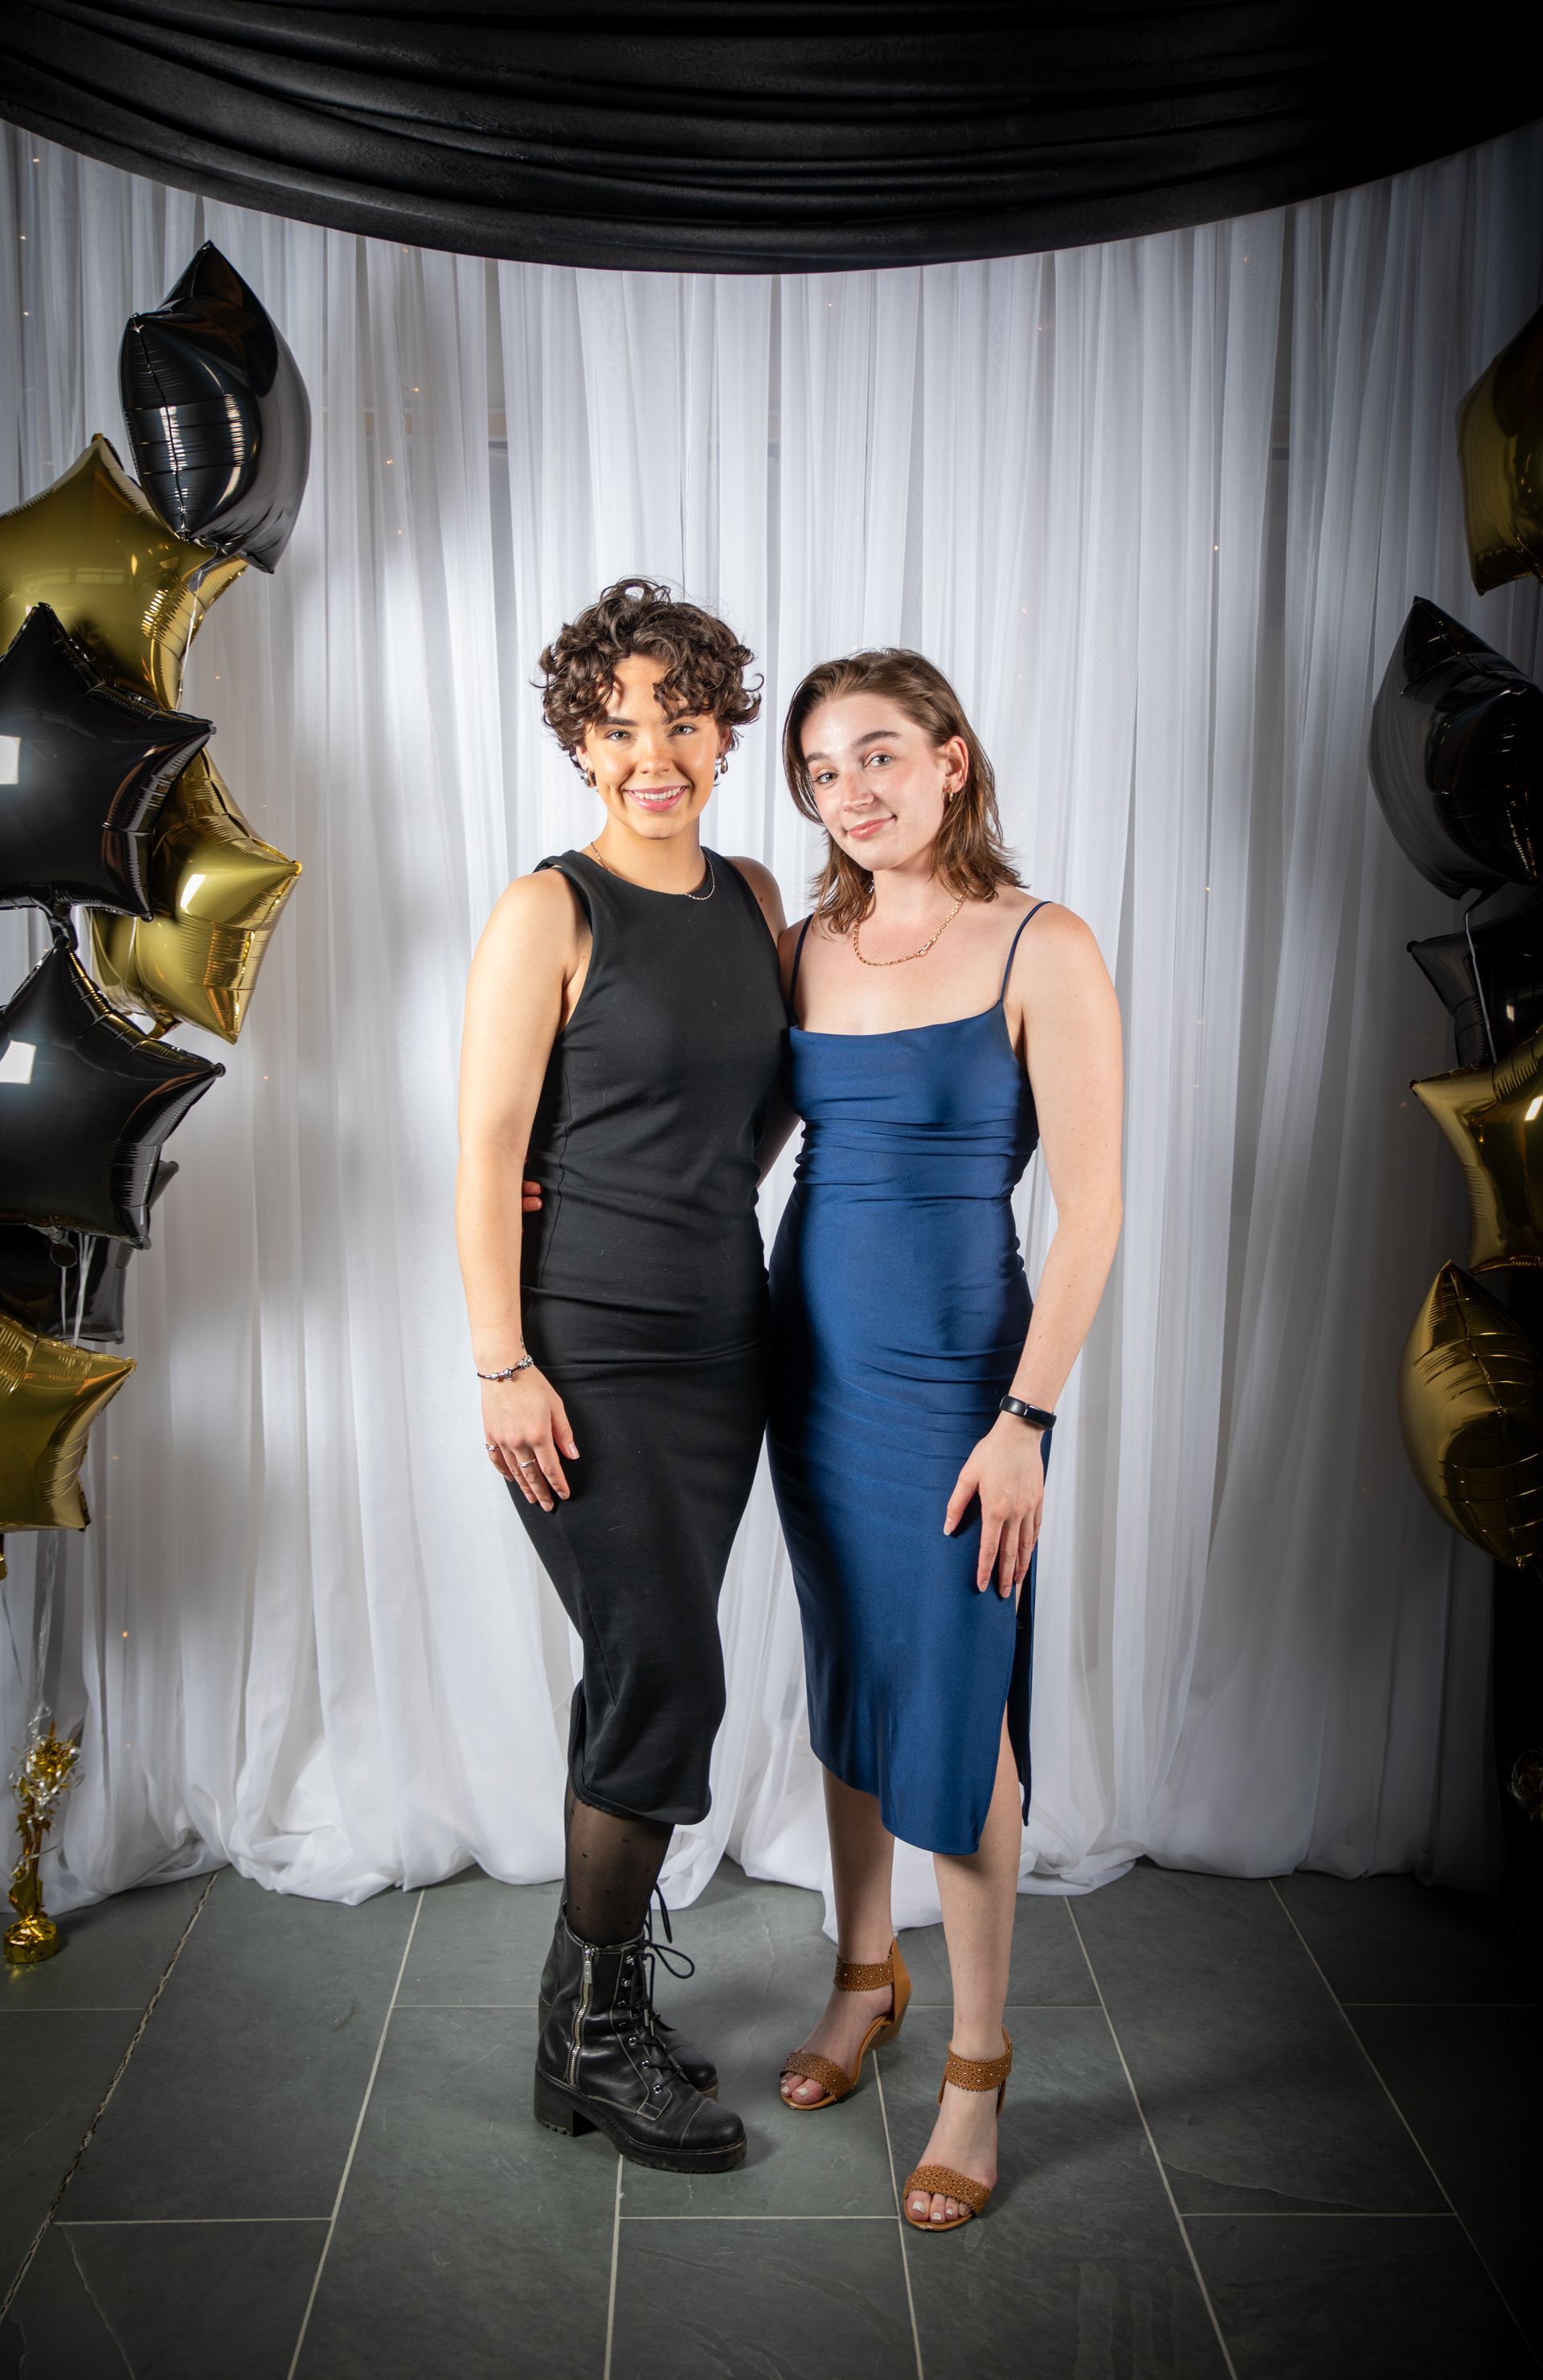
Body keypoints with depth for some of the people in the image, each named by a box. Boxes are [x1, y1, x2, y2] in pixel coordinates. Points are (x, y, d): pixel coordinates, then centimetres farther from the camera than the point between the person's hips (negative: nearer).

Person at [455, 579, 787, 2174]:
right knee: (666, 1675, -5)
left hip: (723, 1339, 6)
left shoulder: (752, 896, 10)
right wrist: (503, 1366, -15)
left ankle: (604, 1999, 31)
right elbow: (485, 1153, -11)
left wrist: (709, 1183, 7)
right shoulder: (552, 910, -8)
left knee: (645, 1676, 13)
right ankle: (593, 2040, 16)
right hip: (589, 1351, -6)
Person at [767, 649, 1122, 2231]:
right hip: (813, 1355, 6)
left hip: (952, 1369, -5)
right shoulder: (810, 945, 6)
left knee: (955, 1712, 1)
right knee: (844, 1683, 17)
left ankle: (976, 2068, 21)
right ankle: (865, 1978, 38)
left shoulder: (1042, 948, -10)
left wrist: (1027, 1417, -17)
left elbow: (1089, 1204, -12)